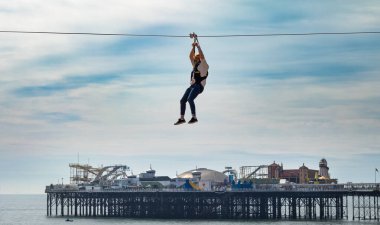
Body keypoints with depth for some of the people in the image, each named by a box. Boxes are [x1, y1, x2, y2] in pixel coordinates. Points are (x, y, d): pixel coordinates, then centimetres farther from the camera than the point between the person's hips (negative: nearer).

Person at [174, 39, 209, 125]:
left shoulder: (203, 65, 1)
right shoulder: (195, 65, 23)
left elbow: (202, 56, -13)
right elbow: (191, 56, 25)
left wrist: (198, 47, -8)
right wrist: (193, 47, 18)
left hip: (199, 86, -9)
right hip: (192, 86, 9)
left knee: (190, 99, -27)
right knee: (182, 100, 5)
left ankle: (194, 117, -25)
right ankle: (182, 118, 13)